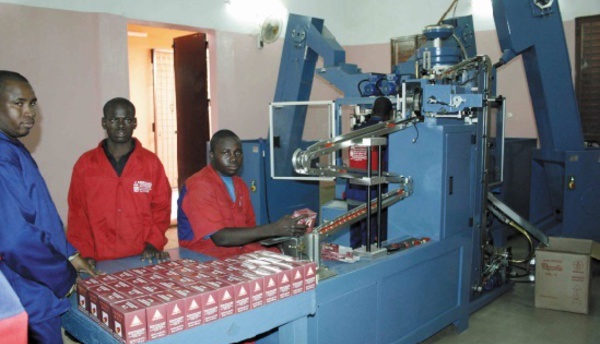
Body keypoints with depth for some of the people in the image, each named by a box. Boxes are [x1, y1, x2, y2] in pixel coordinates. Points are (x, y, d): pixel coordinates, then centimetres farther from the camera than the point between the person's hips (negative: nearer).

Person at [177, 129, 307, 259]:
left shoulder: (240, 185, 11)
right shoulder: (199, 185, -15)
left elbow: (250, 227, 11)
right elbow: (220, 237, -22)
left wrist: (282, 232, -7)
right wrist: (273, 229, -26)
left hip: (242, 249, 7)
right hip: (207, 257, -7)